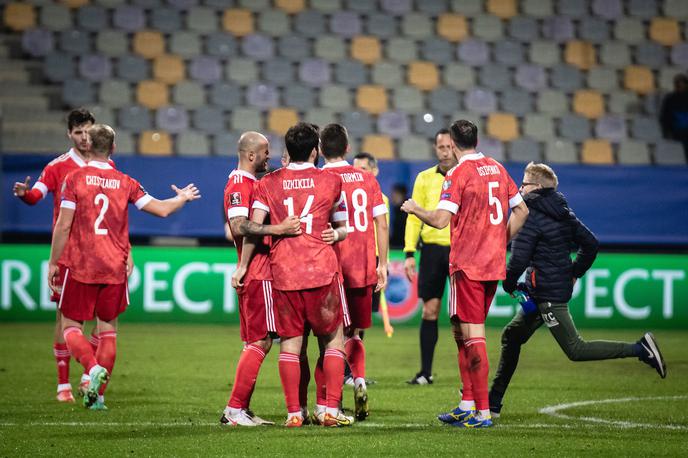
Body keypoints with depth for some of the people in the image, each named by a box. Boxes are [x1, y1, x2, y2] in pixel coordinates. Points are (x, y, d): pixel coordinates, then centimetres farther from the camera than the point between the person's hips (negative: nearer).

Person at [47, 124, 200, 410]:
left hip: (80, 266, -3)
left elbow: (63, 226, -8)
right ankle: (97, 395, 8)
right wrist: (182, 198, 26)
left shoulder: (75, 178, -5)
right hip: (115, 268, 3)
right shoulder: (125, 183, 3)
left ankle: (93, 368, -21)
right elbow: (162, 209, 5)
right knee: (108, 328, 11)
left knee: (70, 326, 6)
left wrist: (53, 263, 2)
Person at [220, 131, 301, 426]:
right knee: (261, 341, -10)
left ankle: (241, 410, 14)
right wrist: (278, 228, -30)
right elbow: (239, 226, -26)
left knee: (255, 343, 12)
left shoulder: (251, 183, 19)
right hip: (256, 273, -11)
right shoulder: (240, 184, -13)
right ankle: (234, 409, -9)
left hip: (258, 272, 11)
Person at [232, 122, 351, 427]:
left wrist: (243, 265, 5)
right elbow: (343, 227, 15)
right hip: (322, 271, -1)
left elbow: (254, 225, -2)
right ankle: (331, 410, 2)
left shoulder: (269, 183, 4)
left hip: (283, 273, 1)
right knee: (333, 339, 9)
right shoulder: (331, 181, 5)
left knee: (290, 343, 5)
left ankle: (293, 413, 1)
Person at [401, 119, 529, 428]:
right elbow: (521, 210, 15)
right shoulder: (497, 169, 11)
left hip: (467, 266, -7)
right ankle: (467, 405, 18)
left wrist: (414, 209, 1)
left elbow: (440, 220, -16)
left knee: (472, 336, -7)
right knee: (461, 331, 17)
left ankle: (482, 413, -9)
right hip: (494, 264, 8)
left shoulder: (458, 174, -11)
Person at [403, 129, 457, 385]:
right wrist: (409, 253, 2)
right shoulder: (425, 178, 8)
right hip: (432, 249, 2)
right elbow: (414, 217, 9)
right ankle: (425, 372, 11)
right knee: (429, 311, 3)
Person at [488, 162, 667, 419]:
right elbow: (590, 243, 13)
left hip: (547, 294, -10)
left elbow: (518, 259, -20)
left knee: (575, 350, -9)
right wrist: (574, 273, 19)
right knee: (511, 336, 17)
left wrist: (509, 285, -3)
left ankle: (640, 349, -15)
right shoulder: (562, 212, 11)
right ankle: (493, 402, 20)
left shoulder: (529, 216, -15)